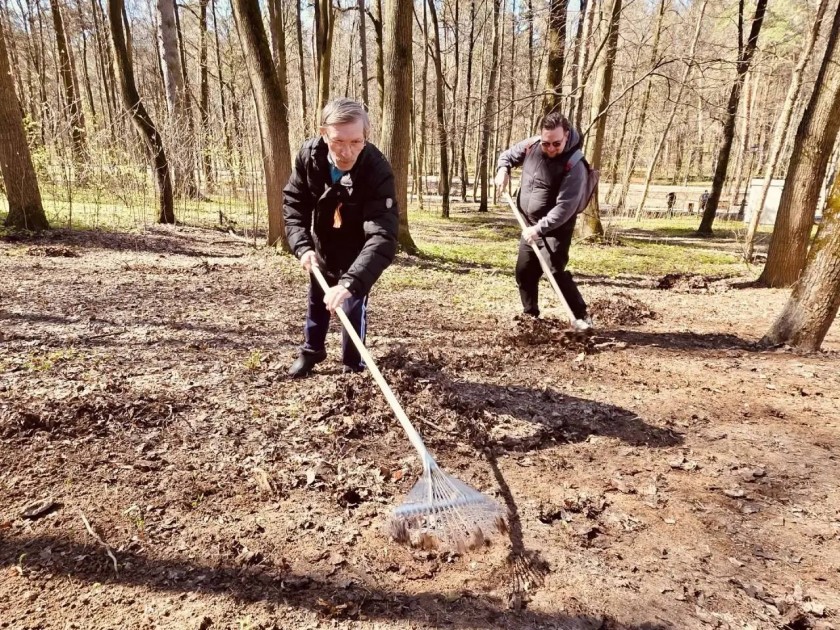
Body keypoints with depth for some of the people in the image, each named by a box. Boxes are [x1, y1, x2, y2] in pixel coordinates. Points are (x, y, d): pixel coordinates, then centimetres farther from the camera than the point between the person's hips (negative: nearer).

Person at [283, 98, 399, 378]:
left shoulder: (378, 170, -38)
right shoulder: (309, 155, -25)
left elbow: (383, 236, -48)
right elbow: (292, 201, -11)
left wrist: (350, 282, -59)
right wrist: (302, 245, -26)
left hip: (355, 252, -4)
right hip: (321, 246, 4)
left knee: (353, 306, -2)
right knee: (316, 300, 21)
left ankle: (353, 366, 22)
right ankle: (312, 350, 44)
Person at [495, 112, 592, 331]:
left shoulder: (574, 165, -24)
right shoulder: (531, 145, -6)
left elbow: (565, 207, -28)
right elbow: (508, 154, 14)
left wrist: (540, 229, -33)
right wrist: (503, 169, -7)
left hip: (556, 228, -7)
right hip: (531, 225, 7)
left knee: (555, 272, -20)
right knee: (524, 272, 12)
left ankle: (581, 316, -8)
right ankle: (530, 315, 29)